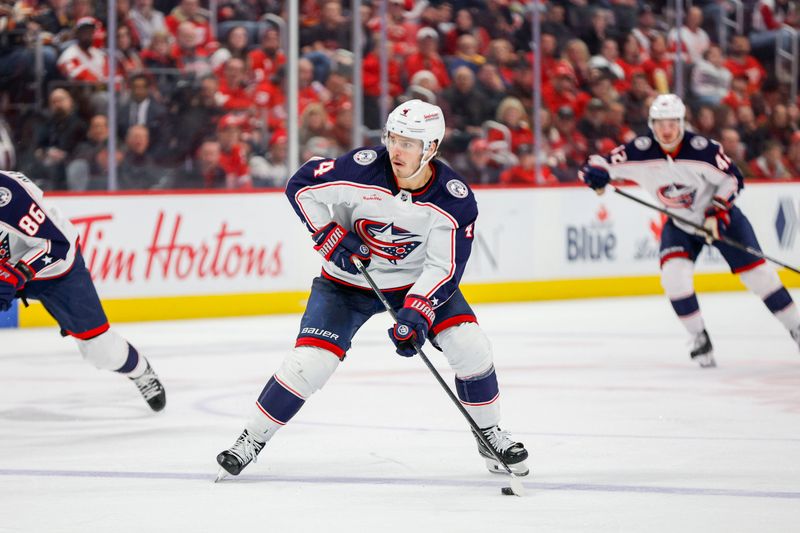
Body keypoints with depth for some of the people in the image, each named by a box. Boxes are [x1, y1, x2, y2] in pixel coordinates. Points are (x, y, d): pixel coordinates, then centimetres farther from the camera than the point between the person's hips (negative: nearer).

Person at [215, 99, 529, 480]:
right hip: (348, 280, -1)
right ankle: (252, 440, 4)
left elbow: (445, 268, -21)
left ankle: (491, 435, 9)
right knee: (309, 362, -14)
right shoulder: (363, 169, -26)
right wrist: (331, 238, -21)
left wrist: (417, 313, -34)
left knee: (470, 347, -14)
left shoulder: (455, 199, -22)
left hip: (417, 280, 1)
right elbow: (300, 186, -14)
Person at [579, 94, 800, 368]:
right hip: (680, 225, 2)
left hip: (722, 218, -2)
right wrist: (595, 173, -42)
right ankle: (700, 339, -5)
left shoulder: (701, 148, -27)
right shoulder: (640, 152, -21)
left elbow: (732, 178, -17)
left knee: (756, 271, -5)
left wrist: (717, 213, -27)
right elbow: (595, 166, -19)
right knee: (673, 273, -21)